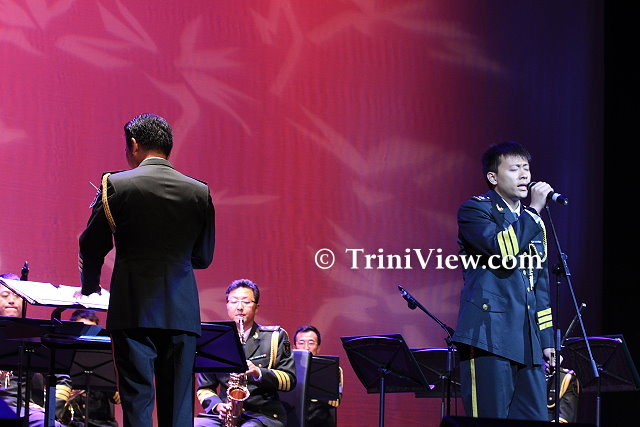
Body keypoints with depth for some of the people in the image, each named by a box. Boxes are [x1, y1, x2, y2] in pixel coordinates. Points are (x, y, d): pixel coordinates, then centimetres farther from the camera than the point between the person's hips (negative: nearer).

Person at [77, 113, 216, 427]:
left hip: (134, 310, -3)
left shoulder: (117, 185, -4)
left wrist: (89, 288, 22)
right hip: (183, 313, 3)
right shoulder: (199, 192, 5)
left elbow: (91, 246, 3)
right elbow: (204, 257, 12)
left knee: (137, 400, -2)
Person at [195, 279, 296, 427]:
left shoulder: (275, 337, 10)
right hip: (223, 415, 2)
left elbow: (289, 380, 2)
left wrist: (259, 373, -15)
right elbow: (204, 388, 14)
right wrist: (217, 406, -7)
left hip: (263, 415, -2)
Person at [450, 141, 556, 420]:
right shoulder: (475, 210, 1)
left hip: (528, 344, 7)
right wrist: (534, 209, -10)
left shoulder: (533, 223, 23)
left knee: (536, 419, 0)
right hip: (489, 335, -7)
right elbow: (503, 250, -19)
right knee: (490, 420, -9)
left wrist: (547, 339, 18)